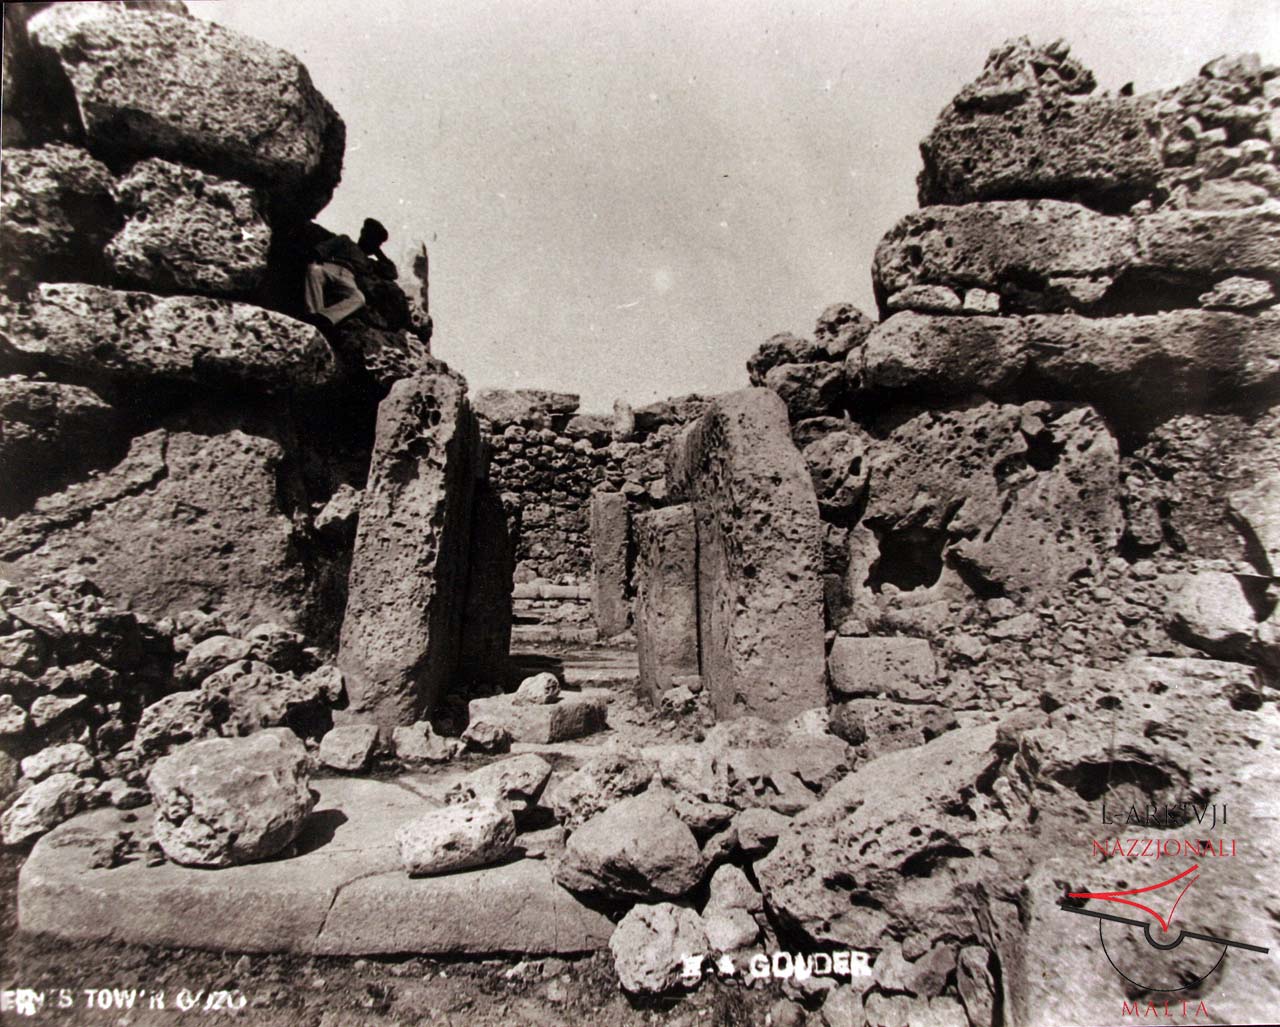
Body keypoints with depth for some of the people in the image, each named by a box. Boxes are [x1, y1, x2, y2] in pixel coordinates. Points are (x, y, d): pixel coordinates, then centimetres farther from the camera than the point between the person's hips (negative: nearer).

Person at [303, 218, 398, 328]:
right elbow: (327, 246, 19)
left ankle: (324, 317, -57)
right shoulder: (345, 240, 37)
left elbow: (392, 274, 34)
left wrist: (379, 253, 38)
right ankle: (313, 313, -50)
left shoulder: (369, 263, 41)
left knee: (359, 298, -37)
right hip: (329, 268, -1)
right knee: (314, 269, -39)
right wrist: (319, 253, -5)